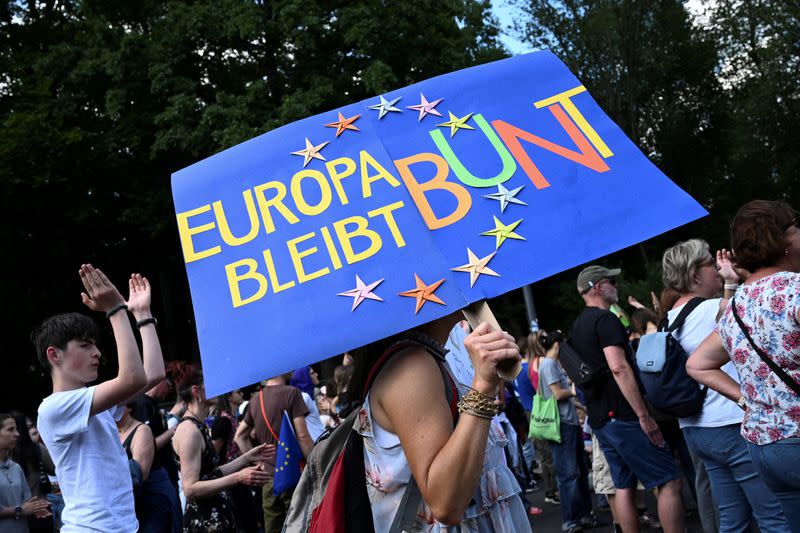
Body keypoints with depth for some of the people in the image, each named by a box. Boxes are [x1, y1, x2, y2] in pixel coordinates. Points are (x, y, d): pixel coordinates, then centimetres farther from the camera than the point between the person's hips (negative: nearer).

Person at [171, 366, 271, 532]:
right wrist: (237, 478, -27)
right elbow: (190, 489, -23)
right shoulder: (189, 429, -18)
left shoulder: (200, 426, 11)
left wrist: (247, 458, 11)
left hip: (215, 517, 9)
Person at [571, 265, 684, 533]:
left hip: (599, 420, 9)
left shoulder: (577, 327, 17)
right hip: (622, 415, -9)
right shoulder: (605, 319, -12)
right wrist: (644, 415, -23)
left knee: (624, 486, 12)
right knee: (670, 481, -4)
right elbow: (619, 368, -23)